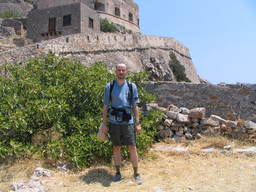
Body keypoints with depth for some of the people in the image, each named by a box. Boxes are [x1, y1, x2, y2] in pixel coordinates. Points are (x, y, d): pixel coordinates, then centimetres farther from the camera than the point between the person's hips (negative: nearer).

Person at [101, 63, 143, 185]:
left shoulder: (132, 86, 4)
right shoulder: (109, 86, 3)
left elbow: (135, 106, 5)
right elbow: (105, 106, 5)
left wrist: (138, 123, 0)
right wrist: (104, 123, 2)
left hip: (128, 122, 0)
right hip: (114, 122, 1)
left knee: (132, 148, 0)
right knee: (116, 148, 10)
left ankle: (136, 174, 16)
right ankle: (118, 173, 24)